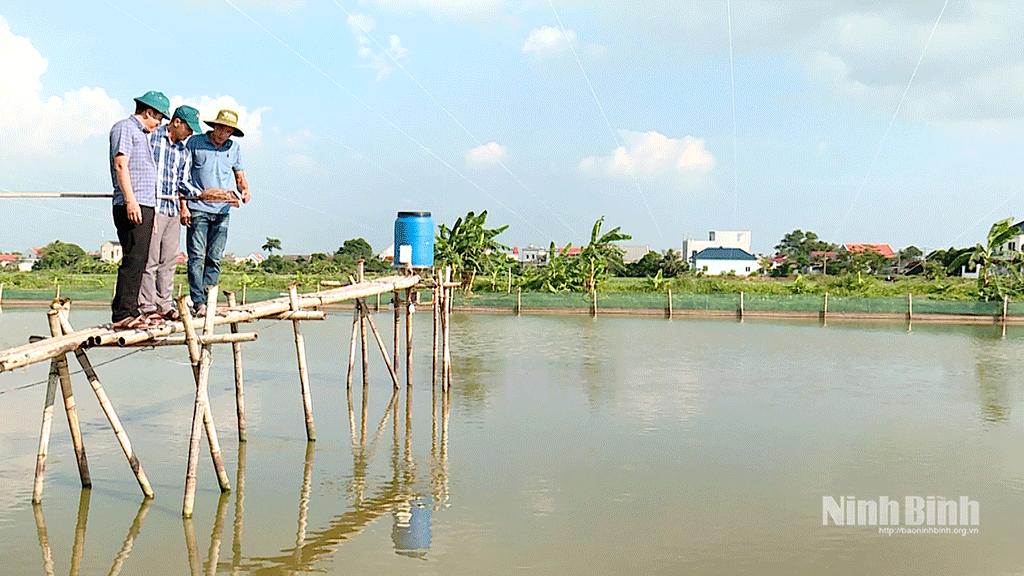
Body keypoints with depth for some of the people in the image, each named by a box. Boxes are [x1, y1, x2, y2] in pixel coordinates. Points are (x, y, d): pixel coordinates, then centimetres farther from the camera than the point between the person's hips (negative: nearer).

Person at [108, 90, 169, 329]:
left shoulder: (142, 133, 26)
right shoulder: (124, 128, -3)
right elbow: (120, 165, -14)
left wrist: (151, 211, 26)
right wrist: (130, 201, -22)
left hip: (144, 205, 10)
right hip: (131, 206, -10)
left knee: (140, 260, 9)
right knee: (133, 259, -14)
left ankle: (131, 310, 13)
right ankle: (122, 314, -14)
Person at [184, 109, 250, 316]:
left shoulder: (234, 148, 12)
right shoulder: (195, 143, 2)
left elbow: (239, 175, 19)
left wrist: (244, 190, -5)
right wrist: (183, 205, -4)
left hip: (222, 211, 3)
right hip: (198, 209, -3)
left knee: (215, 259, 3)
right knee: (197, 257, -8)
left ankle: (208, 301, 7)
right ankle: (198, 302, -10)